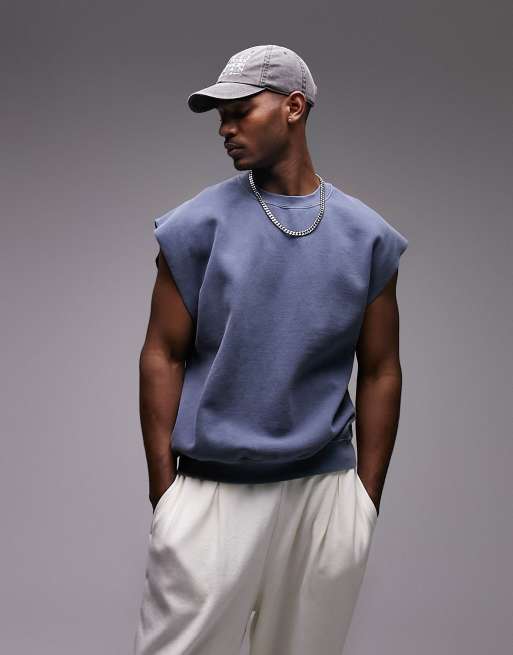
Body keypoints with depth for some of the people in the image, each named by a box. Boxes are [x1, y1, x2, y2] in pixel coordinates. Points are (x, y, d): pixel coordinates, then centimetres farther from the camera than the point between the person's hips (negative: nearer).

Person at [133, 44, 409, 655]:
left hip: (324, 492, 2)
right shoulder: (196, 226, -1)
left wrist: (367, 496, 5)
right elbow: (163, 357, -1)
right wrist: (163, 492, -5)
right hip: (210, 491, -1)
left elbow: (380, 372, 6)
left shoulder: (367, 236, 3)